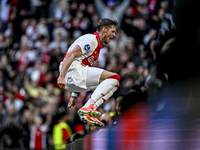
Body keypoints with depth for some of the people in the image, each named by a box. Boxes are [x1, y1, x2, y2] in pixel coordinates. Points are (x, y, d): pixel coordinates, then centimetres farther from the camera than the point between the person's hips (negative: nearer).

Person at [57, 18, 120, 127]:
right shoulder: (91, 39, -3)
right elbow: (71, 55, -17)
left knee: (114, 83, 10)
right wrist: (62, 77, -27)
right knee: (114, 78, -15)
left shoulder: (97, 44, 29)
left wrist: (74, 96, 30)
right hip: (73, 70, -10)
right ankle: (88, 108, -25)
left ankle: (86, 113, -7)